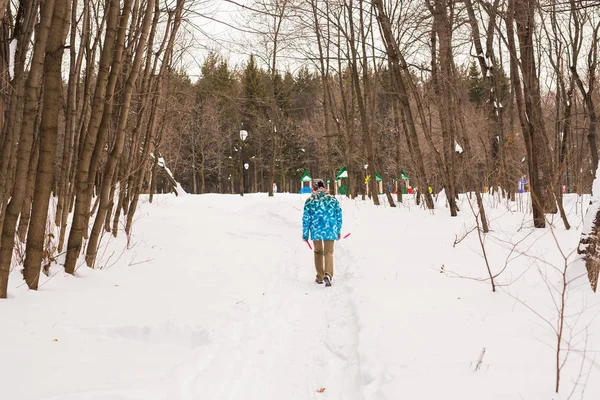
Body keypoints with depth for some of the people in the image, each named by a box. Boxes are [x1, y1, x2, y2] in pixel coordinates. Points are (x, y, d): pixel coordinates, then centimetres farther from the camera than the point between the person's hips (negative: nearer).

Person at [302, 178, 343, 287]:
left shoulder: (310, 201, -3)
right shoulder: (333, 199, 3)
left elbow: (306, 219, -2)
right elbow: (339, 216, 7)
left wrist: (305, 234, 6)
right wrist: (338, 231, 18)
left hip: (316, 231, 0)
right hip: (330, 231, 1)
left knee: (318, 252, 17)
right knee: (328, 252, 6)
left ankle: (320, 277, 20)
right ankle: (328, 274, -17)